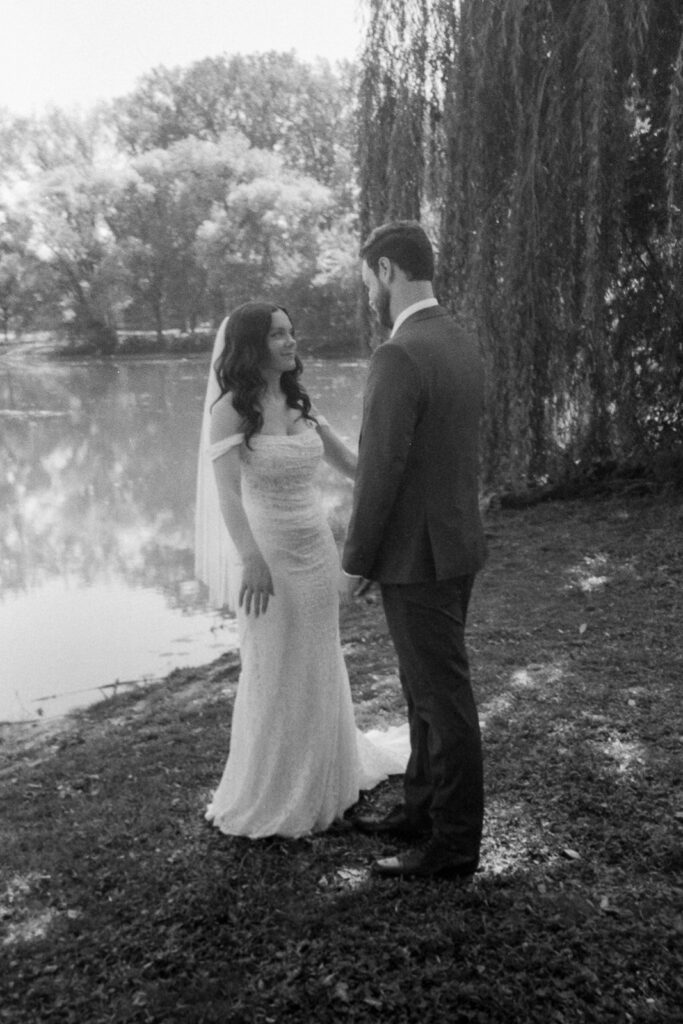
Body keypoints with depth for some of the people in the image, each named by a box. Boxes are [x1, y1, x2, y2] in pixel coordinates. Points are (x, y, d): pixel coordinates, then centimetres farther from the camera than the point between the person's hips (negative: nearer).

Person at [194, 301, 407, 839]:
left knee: (318, 667, 17)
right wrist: (251, 560, -31)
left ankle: (322, 776, 38)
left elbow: (350, 462, 10)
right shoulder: (231, 410, -12)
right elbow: (227, 491, -20)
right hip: (268, 552, -6)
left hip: (318, 548, 6)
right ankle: (269, 796, 26)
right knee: (275, 672, 6)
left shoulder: (301, 404, 6)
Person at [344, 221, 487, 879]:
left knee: (443, 700, 3)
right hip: (454, 541, 10)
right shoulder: (462, 346, 8)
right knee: (428, 689, 20)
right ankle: (422, 810, 35)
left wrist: (357, 556, -7)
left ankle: (454, 844, 18)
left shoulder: (398, 358, -22)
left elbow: (380, 472, -22)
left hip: (418, 557, -9)